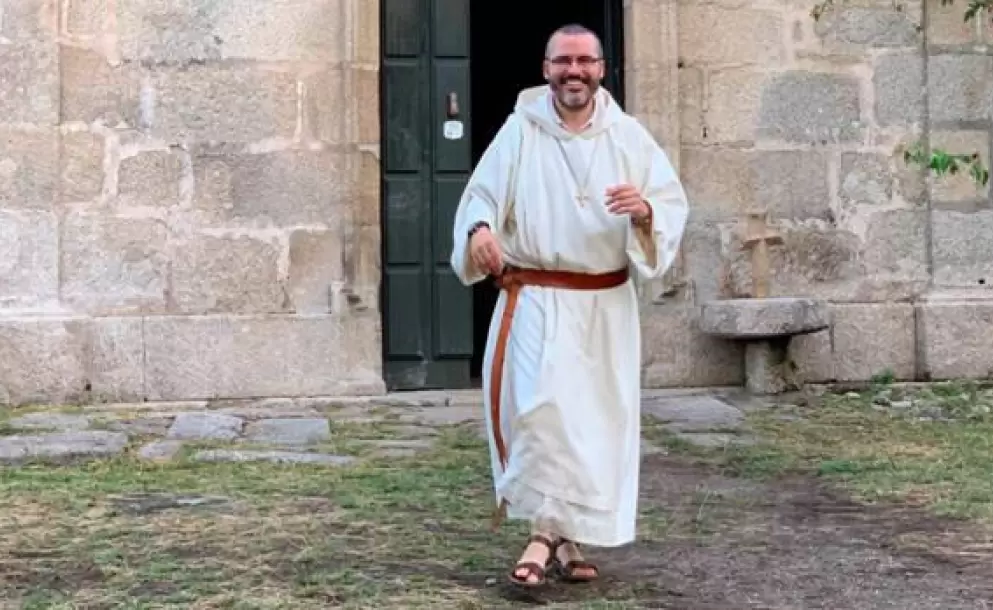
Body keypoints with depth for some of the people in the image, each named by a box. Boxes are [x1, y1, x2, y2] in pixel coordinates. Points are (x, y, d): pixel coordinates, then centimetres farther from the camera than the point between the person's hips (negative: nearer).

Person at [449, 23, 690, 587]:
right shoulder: (520, 129, -1)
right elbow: (482, 194, -2)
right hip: (535, 301, -3)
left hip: (606, 306, 3)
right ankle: (545, 532, -8)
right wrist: (480, 229, -25)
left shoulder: (629, 136, 3)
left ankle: (569, 537, 22)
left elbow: (675, 205, 1)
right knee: (541, 409, -18)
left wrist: (646, 210, -23)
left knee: (597, 420, 8)